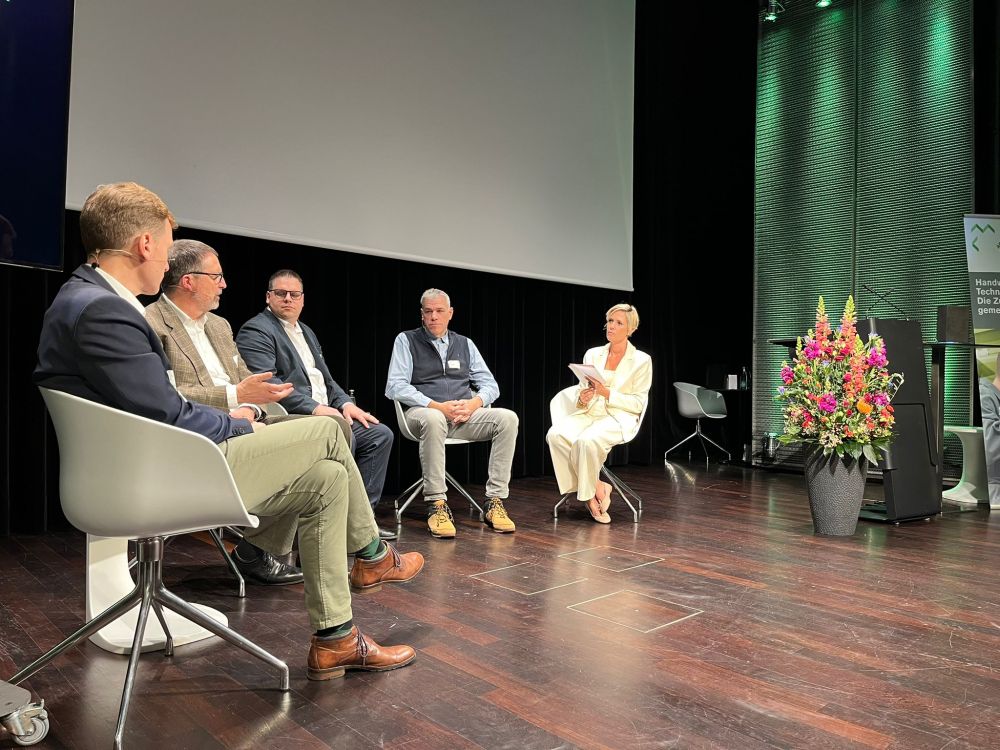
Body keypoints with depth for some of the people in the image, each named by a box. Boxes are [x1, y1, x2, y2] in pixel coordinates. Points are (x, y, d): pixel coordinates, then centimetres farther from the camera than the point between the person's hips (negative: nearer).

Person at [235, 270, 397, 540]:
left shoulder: (306, 332, 24)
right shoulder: (256, 330, -4)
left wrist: (345, 403, 2)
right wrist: (314, 408, -23)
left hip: (323, 412, 9)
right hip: (290, 417, -9)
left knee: (380, 434, -4)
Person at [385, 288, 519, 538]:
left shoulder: (465, 344, 19)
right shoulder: (406, 340, 8)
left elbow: (490, 384, 15)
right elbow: (395, 387, -5)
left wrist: (475, 403, -9)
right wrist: (437, 406, -17)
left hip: (465, 414, 4)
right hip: (423, 412, -4)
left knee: (507, 418, -23)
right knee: (433, 419, -40)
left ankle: (495, 502, -20)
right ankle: (437, 505, -31)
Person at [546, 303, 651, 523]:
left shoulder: (641, 360, 1)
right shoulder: (592, 354, 12)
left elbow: (638, 404, -2)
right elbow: (581, 393, 14)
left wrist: (607, 393, -15)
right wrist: (582, 398, -11)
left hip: (619, 417, -4)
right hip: (588, 413, 4)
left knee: (587, 440, -37)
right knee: (555, 434, -28)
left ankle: (589, 493, -11)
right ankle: (598, 488, -16)